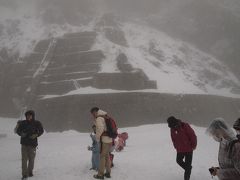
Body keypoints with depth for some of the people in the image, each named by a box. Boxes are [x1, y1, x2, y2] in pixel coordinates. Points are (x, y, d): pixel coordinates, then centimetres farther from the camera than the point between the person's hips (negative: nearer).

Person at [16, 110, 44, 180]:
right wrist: (21, 134, -12)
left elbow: (41, 131, 7)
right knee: (24, 159, -6)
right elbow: (18, 130, 10)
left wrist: (36, 135, -11)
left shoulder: (37, 123, -2)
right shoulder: (23, 123, 0)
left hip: (33, 143, 0)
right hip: (24, 143, 0)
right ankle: (24, 174, -3)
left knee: (31, 158, 8)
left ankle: (30, 172, 26)